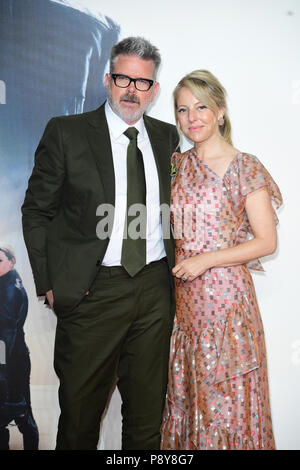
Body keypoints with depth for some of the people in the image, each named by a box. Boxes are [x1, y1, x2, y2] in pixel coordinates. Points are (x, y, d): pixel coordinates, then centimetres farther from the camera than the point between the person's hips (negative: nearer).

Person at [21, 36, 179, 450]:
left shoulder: (167, 137, 9)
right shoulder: (66, 132, -2)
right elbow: (36, 211, -1)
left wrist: (176, 267, 7)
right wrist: (49, 284, -7)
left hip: (155, 288, 4)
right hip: (92, 290, -3)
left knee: (148, 411, 16)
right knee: (80, 407, 11)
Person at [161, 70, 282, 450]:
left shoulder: (245, 168, -6)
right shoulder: (176, 165, 9)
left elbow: (267, 241, -8)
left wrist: (206, 260, -15)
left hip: (224, 293, -5)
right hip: (182, 294, 5)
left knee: (225, 393, 6)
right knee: (184, 389, 14)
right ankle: (185, 445, 33)